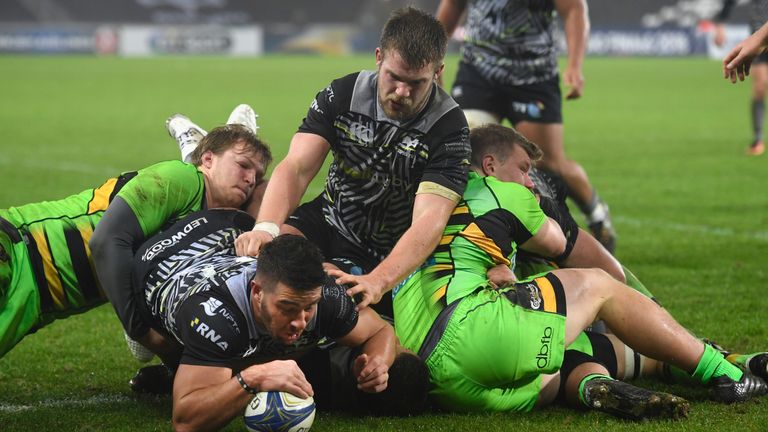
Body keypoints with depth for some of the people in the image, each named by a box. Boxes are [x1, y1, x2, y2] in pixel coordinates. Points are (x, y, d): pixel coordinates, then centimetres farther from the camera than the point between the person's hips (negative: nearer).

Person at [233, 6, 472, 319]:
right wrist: (265, 228, -43)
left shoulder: (448, 127, -21)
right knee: (266, 250, -29)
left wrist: (376, 282, -50)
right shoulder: (342, 95, -11)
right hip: (329, 222, 2)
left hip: (394, 253, -1)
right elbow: (296, 167, -21)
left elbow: (429, 220, -32)